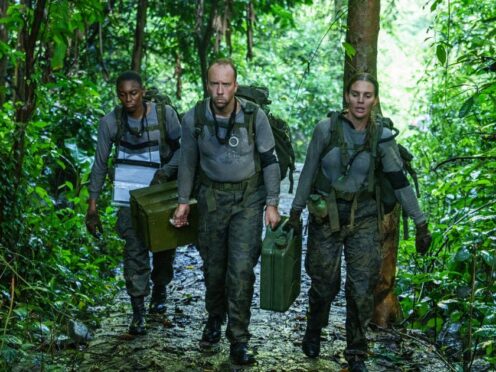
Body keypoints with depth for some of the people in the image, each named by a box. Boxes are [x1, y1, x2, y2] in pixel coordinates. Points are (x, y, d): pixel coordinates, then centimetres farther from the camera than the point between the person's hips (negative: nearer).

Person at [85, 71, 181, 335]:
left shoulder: (164, 113, -12)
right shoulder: (110, 122, -12)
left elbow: (181, 148, -3)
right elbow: (100, 164, -7)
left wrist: (166, 171, -21)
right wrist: (92, 205, -10)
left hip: (163, 188, 1)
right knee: (134, 248, -7)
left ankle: (159, 290, 38)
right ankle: (138, 312, -1)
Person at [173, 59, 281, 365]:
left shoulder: (254, 116, -13)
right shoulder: (194, 118, -9)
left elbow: (269, 161, -4)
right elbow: (188, 162, 6)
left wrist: (272, 204, -5)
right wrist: (183, 201, 8)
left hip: (248, 196, -2)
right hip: (211, 196, 2)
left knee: (242, 270, -8)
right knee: (213, 266, 12)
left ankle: (239, 340, 1)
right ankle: (215, 319, 38)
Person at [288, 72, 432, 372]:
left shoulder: (382, 137, -7)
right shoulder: (326, 129, -10)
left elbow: (400, 182, -6)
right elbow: (309, 171, -2)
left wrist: (421, 223, -7)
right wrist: (296, 211, 2)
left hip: (364, 218, 1)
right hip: (326, 215, -1)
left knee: (362, 288, -1)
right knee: (325, 283, 9)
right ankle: (314, 330, 38)